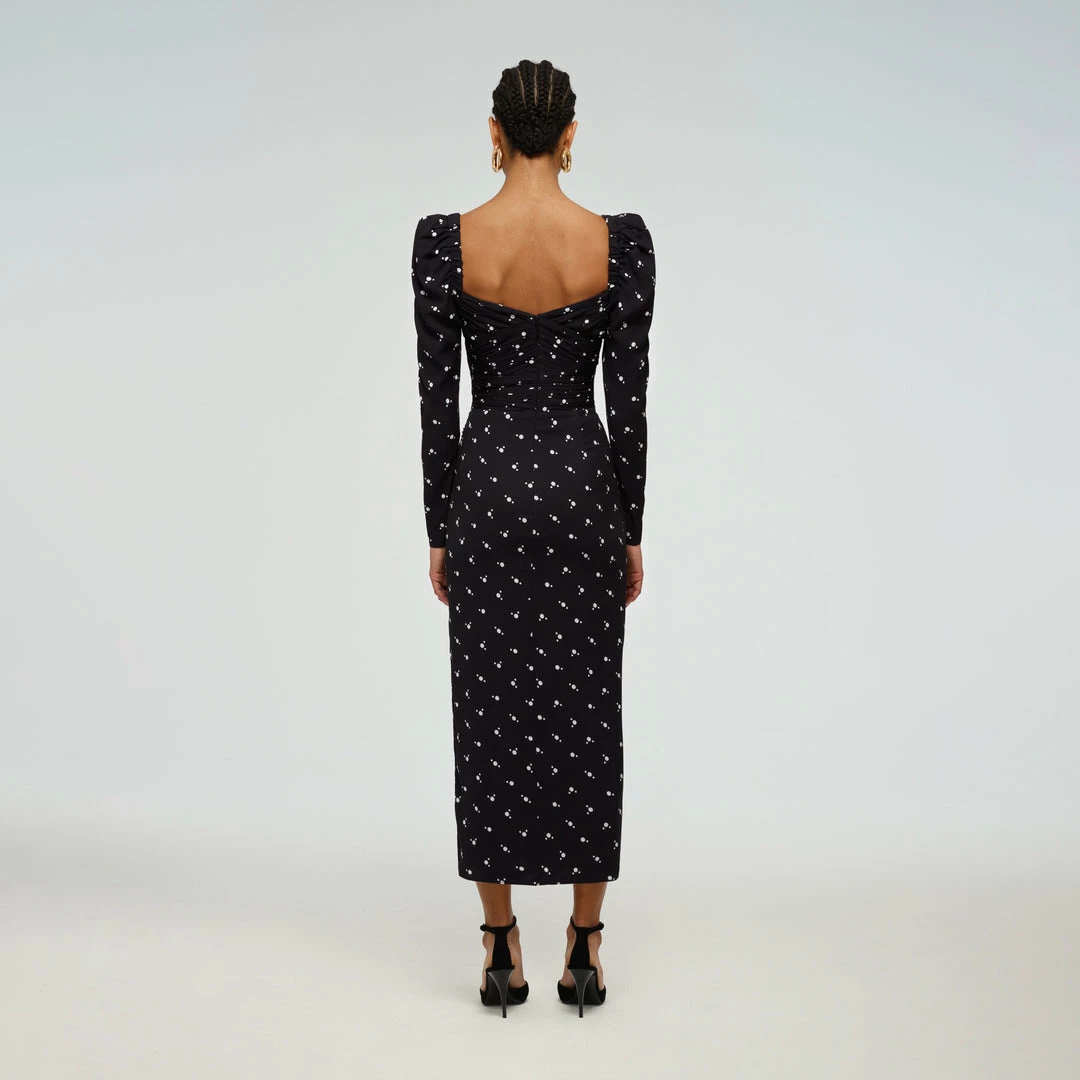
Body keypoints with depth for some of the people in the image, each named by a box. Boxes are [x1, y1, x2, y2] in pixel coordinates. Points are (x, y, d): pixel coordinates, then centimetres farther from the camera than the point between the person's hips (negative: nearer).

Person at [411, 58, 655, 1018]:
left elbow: (437, 399, -4)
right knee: (585, 716, 8)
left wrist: (439, 530, 5)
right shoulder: (621, 241, -6)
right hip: (583, 481, 0)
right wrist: (630, 531, 5)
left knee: (492, 717, 8)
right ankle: (584, 950, 16)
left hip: (488, 481, 0)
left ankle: (503, 953, 15)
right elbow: (629, 401, -4)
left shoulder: (445, 240, -6)